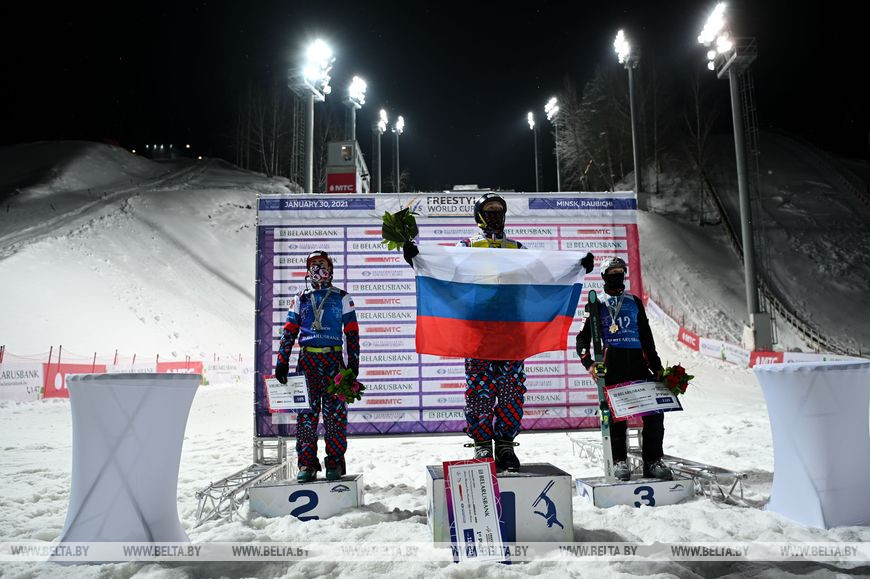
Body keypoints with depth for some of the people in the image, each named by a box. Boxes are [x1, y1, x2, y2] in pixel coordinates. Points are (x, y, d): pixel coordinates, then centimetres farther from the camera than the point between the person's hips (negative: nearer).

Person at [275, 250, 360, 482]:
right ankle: (307, 463, 8)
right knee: (306, 412, 1)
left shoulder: (342, 298, 7)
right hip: (307, 360, 2)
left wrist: (353, 364, -1)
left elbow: (352, 332, 5)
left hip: (333, 360, -2)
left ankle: (335, 462, 6)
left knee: (334, 412, -2)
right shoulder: (300, 299, 13)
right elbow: (289, 332, 12)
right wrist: (282, 362, 3)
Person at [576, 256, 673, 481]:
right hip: (612, 363, -3)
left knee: (655, 408, -5)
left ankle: (652, 461, 3)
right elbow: (583, 337, 7)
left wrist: (656, 366, 14)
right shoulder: (598, 304, 11)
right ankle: (619, 461, 5)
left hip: (637, 361, 3)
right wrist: (588, 362, -9)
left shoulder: (634, 302, 20)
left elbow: (646, 337, 21)